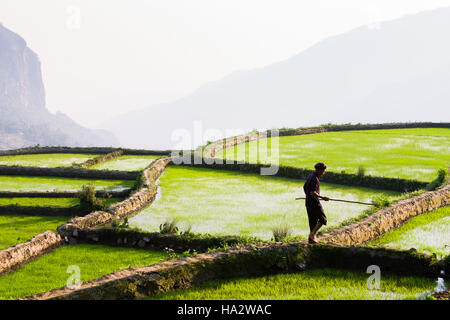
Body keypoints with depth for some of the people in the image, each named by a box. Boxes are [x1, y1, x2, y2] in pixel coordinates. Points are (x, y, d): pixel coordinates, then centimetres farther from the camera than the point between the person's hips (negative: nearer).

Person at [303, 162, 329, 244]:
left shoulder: (310, 176, 11)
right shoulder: (315, 179, -19)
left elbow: (304, 187, 23)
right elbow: (313, 192, -27)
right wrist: (323, 197, -22)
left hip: (308, 202, 9)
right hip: (314, 202, -9)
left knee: (312, 220, 13)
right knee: (322, 218, -1)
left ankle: (311, 238, 14)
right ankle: (312, 234, -9)